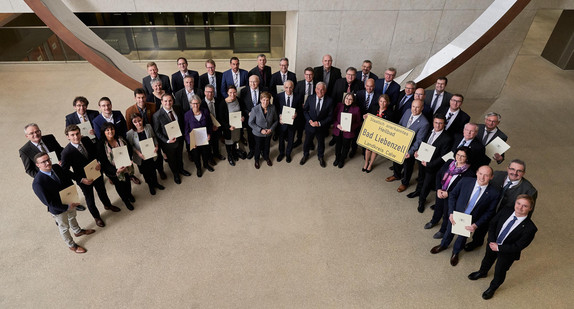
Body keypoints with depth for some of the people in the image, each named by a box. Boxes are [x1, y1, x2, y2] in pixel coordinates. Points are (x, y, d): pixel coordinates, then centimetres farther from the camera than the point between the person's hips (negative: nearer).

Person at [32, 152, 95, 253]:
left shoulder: (56, 167, -16)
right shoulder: (38, 183, -34)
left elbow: (68, 178, 1)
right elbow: (48, 202, -29)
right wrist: (67, 207, -30)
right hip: (58, 209, -6)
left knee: (72, 217, 34)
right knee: (64, 228, 20)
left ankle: (78, 231, 63)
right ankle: (72, 245, 45)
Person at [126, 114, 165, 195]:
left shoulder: (148, 127, -13)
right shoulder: (130, 133, -20)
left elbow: (154, 137, 1)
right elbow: (131, 146, -9)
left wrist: (156, 146, -13)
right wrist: (138, 153, -21)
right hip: (141, 157, -2)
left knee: (153, 169, 23)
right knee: (145, 172, 19)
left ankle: (155, 183, 49)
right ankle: (150, 185, 45)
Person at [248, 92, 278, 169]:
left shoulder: (272, 109, -16)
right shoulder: (255, 109, -25)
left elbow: (275, 120, -2)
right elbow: (250, 123, -17)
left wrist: (271, 129, -17)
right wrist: (260, 130, -23)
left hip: (269, 133, 3)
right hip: (258, 134, -2)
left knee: (267, 146, 25)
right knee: (258, 147, 20)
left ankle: (266, 157, 56)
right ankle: (257, 160, 49)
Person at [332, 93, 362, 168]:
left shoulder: (356, 109, -14)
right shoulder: (339, 105, -8)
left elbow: (358, 122, -8)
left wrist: (351, 127, -24)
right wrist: (337, 125, -19)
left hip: (348, 132, -2)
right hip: (338, 130, 2)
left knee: (346, 146, 18)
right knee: (338, 145, 22)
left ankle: (342, 160, 43)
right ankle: (337, 158, 48)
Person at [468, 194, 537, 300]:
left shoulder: (530, 228, -31)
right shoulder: (506, 212, -19)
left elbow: (518, 246, -25)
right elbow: (492, 224, -6)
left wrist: (499, 248, -23)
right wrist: (492, 241, -15)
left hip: (508, 253, -4)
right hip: (493, 244, 4)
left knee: (499, 271, 18)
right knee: (487, 259, 30)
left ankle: (492, 288, 49)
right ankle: (482, 272, 63)